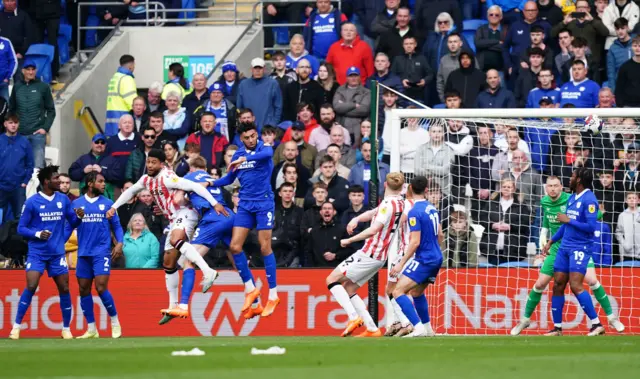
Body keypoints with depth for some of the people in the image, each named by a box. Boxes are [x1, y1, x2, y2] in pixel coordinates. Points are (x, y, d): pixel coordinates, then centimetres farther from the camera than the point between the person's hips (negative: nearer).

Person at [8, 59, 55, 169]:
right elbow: (11, 109, 12)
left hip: (37, 133, -3)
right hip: (20, 134, 3)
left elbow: (51, 110, 4)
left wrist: (45, 128, -5)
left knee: (38, 166, -7)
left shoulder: (43, 87, 2)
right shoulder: (17, 87, 7)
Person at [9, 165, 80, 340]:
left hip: (57, 253, 3)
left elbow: (73, 221, 16)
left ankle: (66, 329, 15)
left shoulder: (63, 200, 5)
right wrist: (38, 234, -19)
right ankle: (16, 326, -8)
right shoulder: (32, 202, -6)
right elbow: (21, 228, -3)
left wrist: (78, 216, -7)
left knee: (64, 289, 2)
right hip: (37, 252, -3)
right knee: (31, 287, -16)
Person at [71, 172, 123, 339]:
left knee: (101, 288, -14)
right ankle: (91, 329, 12)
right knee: (84, 290, 4)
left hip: (102, 251, -2)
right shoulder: (76, 203, 7)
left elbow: (116, 225, 8)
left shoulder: (107, 204, 6)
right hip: (84, 253, 3)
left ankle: (115, 323, 3)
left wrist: (119, 243, -5)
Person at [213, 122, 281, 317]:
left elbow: (267, 154, -32)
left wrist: (243, 160, -45)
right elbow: (230, 178, 23)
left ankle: (273, 295, 3)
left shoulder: (264, 149, -6)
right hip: (245, 205, 5)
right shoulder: (238, 154, 10)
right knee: (235, 246, -4)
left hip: (263, 203, -5)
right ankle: (250, 288, 11)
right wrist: (209, 183, 9)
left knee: (265, 247, -4)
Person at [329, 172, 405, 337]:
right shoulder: (401, 204, 9)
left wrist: (349, 240, -16)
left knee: (332, 279, -3)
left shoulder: (388, 204, -17)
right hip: (380, 257, 9)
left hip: (368, 255, -9)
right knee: (348, 289, 15)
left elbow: (373, 230, -26)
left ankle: (354, 317, -16)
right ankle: (372, 329, 8)